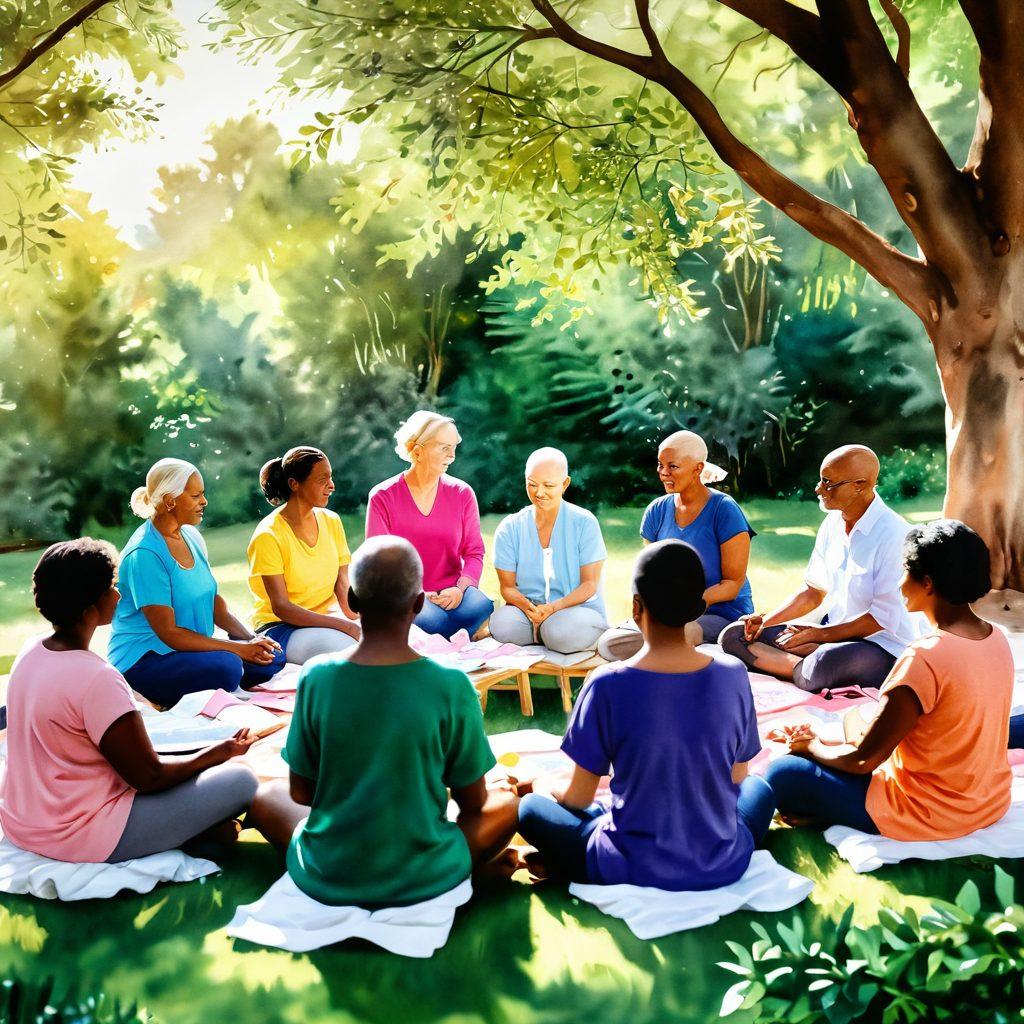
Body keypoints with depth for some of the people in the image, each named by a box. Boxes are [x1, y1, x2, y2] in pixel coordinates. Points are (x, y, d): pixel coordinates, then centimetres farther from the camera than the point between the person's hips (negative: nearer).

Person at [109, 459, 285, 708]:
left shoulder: (192, 537, 7)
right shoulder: (144, 554, -19)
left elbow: (214, 601, 13)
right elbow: (169, 633, -20)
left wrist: (252, 639, -6)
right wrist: (240, 649, -21)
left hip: (191, 648, 8)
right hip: (142, 659, -8)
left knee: (272, 657, -8)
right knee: (226, 667, -32)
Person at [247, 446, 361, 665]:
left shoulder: (331, 522, 5)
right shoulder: (268, 536, -14)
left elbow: (342, 585, 1)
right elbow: (281, 608, -17)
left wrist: (356, 620, -21)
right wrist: (346, 626, -25)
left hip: (328, 618, 6)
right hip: (280, 628, -6)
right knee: (346, 649, -34)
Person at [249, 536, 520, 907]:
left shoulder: (316, 677, -13)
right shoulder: (452, 686, -17)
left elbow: (300, 792, -1)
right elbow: (473, 801, -4)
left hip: (324, 879, 1)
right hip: (424, 880, -1)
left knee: (269, 794, 29)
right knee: (506, 802, 24)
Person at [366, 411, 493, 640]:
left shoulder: (462, 494, 6)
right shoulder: (382, 497, -1)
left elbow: (474, 553, 4)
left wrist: (460, 588, -16)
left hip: (451, 593, 3)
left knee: (481, 607, -32)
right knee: (432, 620, -36)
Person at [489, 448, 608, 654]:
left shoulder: (585, 523, -3)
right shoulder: (510, 529, 3)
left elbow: (589, 584, -4)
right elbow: (508, 587, 2)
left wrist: (554, 608, -23)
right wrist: (528, 607, -22)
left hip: (577, 608, -1)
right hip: (527, 610, 2)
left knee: (566, 630, -37)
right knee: (503, 623, -32)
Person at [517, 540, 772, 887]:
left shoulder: (607, 685, -19)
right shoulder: (733, 675, -11)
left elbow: (579, 798, -7)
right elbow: (736, 780, 4)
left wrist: (554, 791, 16)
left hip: (633, 871, -3)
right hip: (724, 867, 3)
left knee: (530, 807, 20)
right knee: (757, 788, 33)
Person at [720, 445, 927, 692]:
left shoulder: (893, 534, -17)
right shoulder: (833, 523, 7)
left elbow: (884, 617, -17)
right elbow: (814, 591, 14)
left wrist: (822, 634, -13)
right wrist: (767, 621, -1)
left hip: (886, 647, -8)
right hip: (835, 636, 8)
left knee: (829, 661, -42)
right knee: (734, 635, -6)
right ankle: (809, 668, -23)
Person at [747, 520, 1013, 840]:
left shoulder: (924, 659, -28)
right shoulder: (998, 639, -1)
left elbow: (863, 760, -21)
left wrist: (812, 745, 1)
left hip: (930, 816, -8)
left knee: (782, 773, -2)